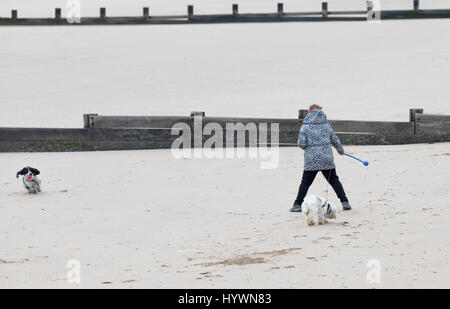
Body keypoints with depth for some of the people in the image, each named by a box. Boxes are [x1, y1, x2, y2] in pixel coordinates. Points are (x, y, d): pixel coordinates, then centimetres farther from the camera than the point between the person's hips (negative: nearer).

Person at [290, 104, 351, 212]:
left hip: (311, 160, -2)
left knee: (305, 183, 6)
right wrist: (341, 150, 34)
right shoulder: (326, 125, 5)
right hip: (327, 159, 2)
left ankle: (297, 205, 6)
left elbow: (301, 143, -8)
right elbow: (335, 140, 15)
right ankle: (345, 202, 8)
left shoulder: (305, 126, -5)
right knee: (334, 180, 11)